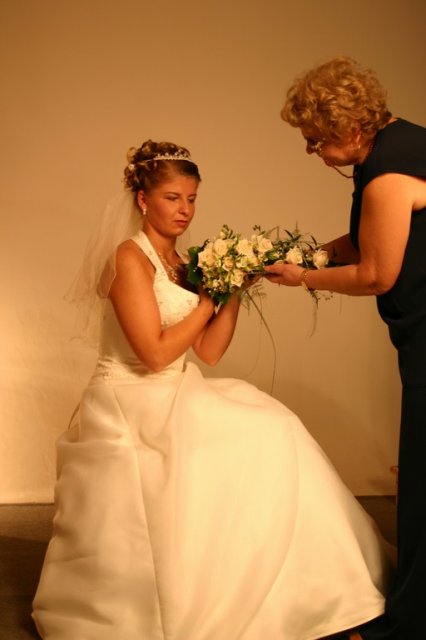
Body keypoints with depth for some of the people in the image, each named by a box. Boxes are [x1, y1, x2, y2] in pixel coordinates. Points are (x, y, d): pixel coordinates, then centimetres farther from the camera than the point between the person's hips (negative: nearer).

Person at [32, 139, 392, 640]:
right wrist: (209, 297, -10)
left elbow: (209, 351, 7)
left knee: (269, 427, -9)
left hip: (171, 401, 8)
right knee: (259, 442, -17)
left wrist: (233, 290, -2)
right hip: (129, 405, -7)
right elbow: (155, 353, -19)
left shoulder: (180, 265, 13)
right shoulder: (130, 257, -12)